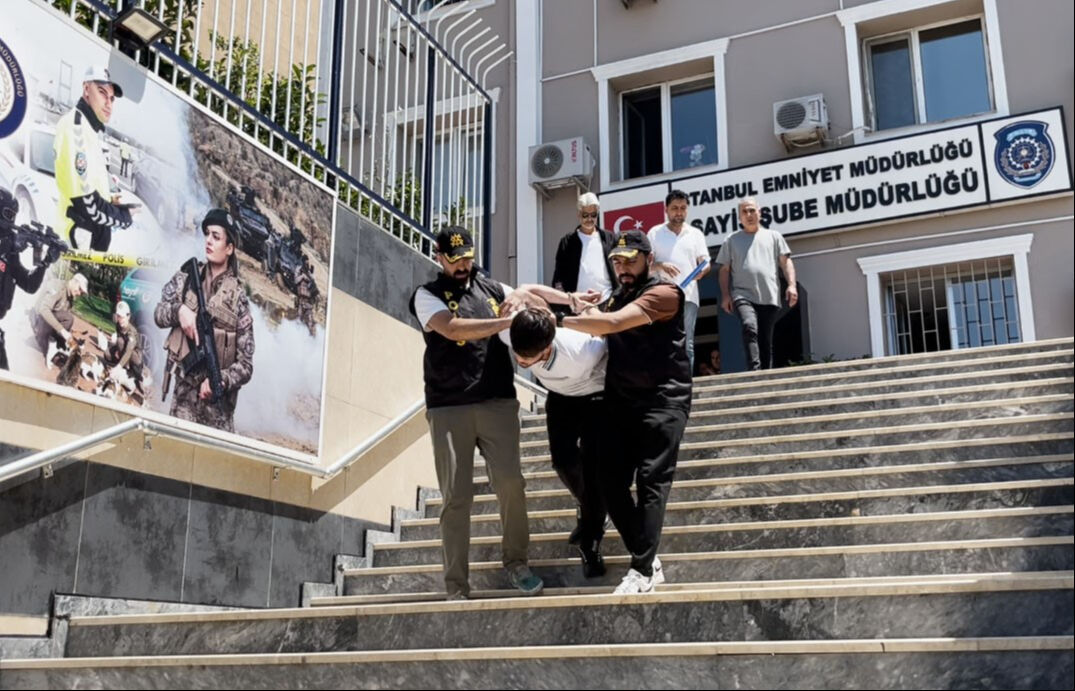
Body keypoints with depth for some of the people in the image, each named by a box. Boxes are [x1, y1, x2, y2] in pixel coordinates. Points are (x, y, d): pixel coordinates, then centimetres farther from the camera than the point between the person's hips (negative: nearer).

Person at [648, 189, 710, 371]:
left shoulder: (695, 234, 15)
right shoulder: (655, 233, 9)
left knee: (687, 343, 0)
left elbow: (705, 262, 10)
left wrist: (703, 270, -14)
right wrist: (661, 265, -16)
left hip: (688, 295, 2)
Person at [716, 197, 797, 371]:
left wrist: (791, 285, -4)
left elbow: (786, 262, 11)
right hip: (743, 295, -2)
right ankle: (755, 370, -34)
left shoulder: (773, 236, 17)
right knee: (750, 327, -28)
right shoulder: (732, 240, 16)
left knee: (766, 341, 3)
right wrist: (725, 295, 2)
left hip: (770, 297, 2)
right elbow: (724, 270, 14)